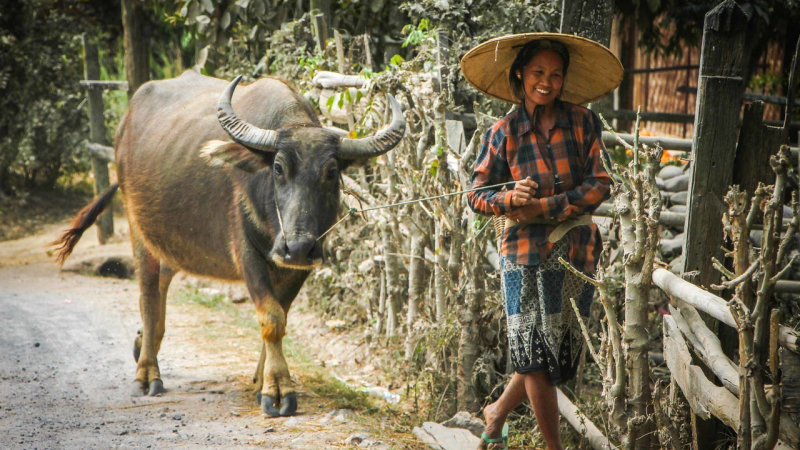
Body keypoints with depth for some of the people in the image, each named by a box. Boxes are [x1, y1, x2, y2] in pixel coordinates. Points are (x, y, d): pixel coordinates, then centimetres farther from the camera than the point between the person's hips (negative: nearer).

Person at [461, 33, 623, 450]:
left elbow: (599, 185, -6)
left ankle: (498, 412, 33)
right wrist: (510, 198, -18)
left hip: (576, 251, 1)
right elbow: (477, 195, 3)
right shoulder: (504, 132, 0)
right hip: (525, 252, -1)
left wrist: (542, 207, -14)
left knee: (558, 351, 8)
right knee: (535, 352, -2)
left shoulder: (583, 123, 0)